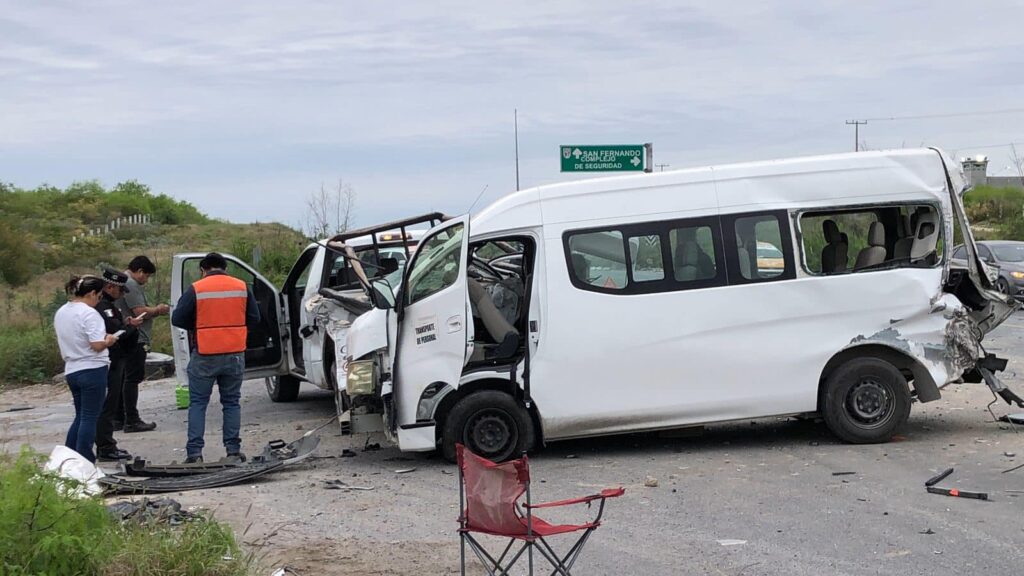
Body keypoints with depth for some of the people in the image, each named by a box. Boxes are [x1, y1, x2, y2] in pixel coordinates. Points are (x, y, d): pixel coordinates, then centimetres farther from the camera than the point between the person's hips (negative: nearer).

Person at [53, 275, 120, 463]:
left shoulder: (61, 313, 11)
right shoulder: (89, 313, -16)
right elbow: (97, 345, -22)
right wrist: (108, 341, -1)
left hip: (71, 370, 8)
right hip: (92, 370, -8)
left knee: (81, 417, 18)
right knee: (89, 418, -2)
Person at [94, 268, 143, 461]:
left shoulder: (109, 305, 17)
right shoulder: (102, 307, -17)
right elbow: (115, 332, -23)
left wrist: (126, 324, 6)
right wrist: (131, 326, -7)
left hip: (115, 362, 11)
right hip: (110, 363, -11)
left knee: (111, 405, 15)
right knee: (108, 406, -7)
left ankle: (105, 446, 22)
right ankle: (106, 447, -4)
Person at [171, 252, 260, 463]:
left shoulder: (196, 289, -7)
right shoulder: (242, 288, 2)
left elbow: (177, 319, -5)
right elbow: (254, 318, 6)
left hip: (204, 356, -2)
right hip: (234, 355, 2)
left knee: (197, 403, 7)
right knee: (231, 402, 12)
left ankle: (194, 452, 2)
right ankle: (233, 451, 10)